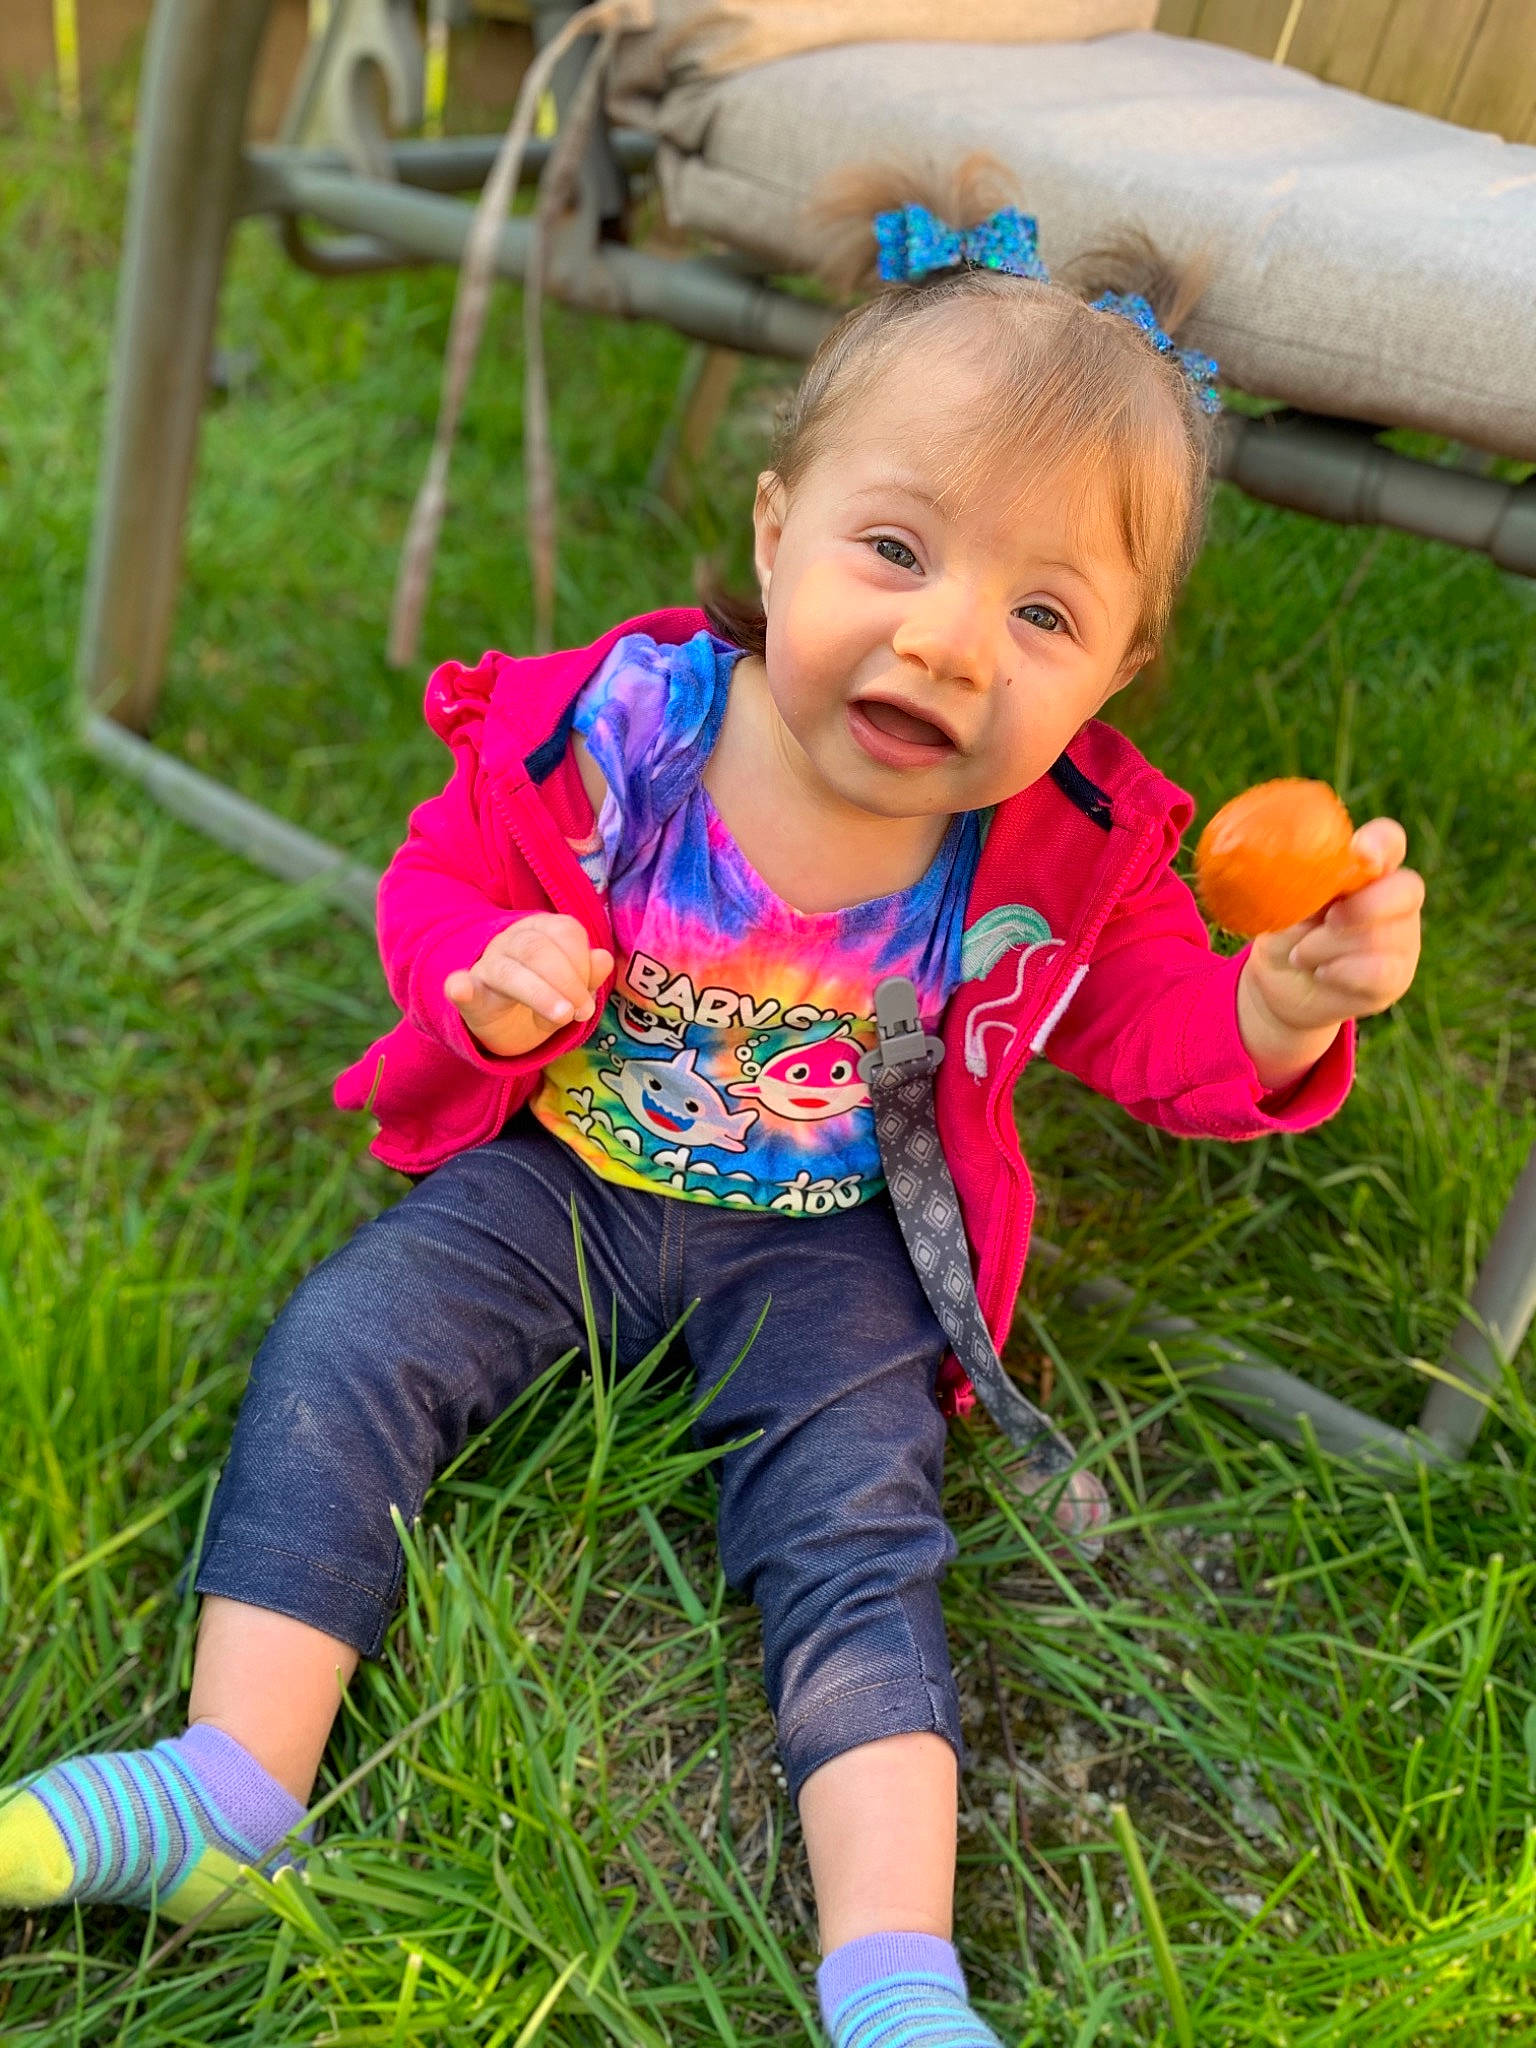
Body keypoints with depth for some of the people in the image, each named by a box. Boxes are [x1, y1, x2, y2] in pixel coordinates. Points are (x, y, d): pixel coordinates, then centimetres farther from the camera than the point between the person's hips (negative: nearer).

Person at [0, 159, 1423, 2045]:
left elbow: (1163, 1034, -3)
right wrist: (487, 972, -27)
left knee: (854, 1531, -15)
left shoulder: (1072, 849, -17)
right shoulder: (610, 727, -20)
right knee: (335, 1360, -14)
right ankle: (232, 1786, -7)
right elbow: (444, 872, -2)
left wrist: (1290, 1006, -26)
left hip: (825, 1247, 0)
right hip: (559, 1170, 1)